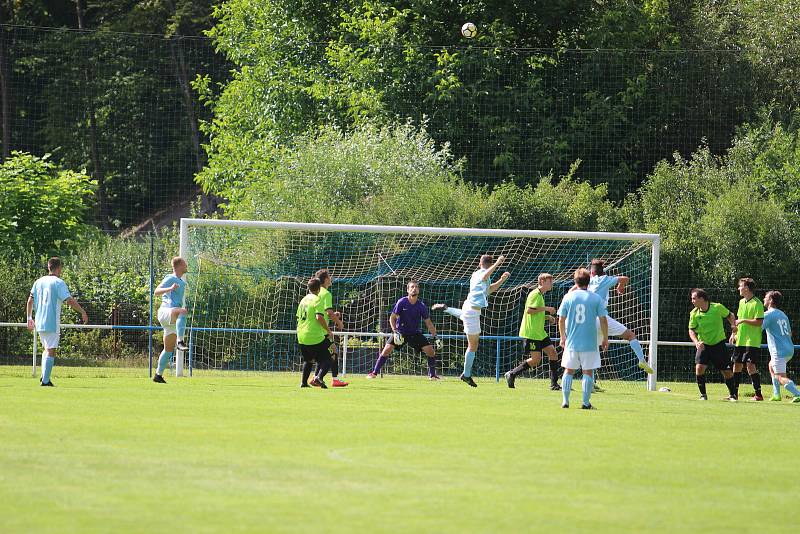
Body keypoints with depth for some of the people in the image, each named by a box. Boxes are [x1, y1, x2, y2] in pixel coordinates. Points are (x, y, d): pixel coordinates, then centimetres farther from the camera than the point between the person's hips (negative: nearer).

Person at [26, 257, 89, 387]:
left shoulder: (39, 282, 10)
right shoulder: (58, 282, -9)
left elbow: (30, 301, 12)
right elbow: (70, 300, -17)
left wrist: (29, 318, 19)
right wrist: (83, 312, -9)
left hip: (39, 322, 7)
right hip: (52, 323, -7)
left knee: (46, 349, 20)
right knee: (51, 351, -3)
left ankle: (44, 376, 8)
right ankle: (45, 380, -7)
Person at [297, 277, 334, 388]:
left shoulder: (303, 300, 13)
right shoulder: (317, 300, -10)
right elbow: (319, 317, -21)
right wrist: (328, 330, -12)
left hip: (301, 336, 7)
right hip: (316, 336, -7)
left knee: (308, 360, 23)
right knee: (327, 359, 0)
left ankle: (303, 382, 16)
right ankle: (319, 377, -21)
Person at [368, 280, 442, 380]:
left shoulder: (421, 306, -6)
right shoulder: (401, 302, -12)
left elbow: (428, 322, 3)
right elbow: (392, 318, -7)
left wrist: (434, 337, -4)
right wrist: (395, 332, -21)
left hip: (415, 333, 2)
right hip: (400, 332, -2)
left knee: (430, 350, -12)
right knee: (387, 349, -18)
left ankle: (432, 375, 4)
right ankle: (374, 372, -7)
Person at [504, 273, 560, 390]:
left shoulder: (540, 295, 19)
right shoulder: (535, 294, -11)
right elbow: (529, 310, -23)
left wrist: (547, 317, 12)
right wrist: (546, 308, -19)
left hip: (539, 333, 10)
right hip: (530, 333, -10)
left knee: (553, 353, 3)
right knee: (536, 359, -11)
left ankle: (554, 383, 5)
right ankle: (511, 374, 2)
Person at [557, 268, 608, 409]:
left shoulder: (568, 297, 0)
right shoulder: (596, 298, -3)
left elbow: (561, 319, 4)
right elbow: (603, 320, -2)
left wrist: (562, 337, 17)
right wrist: (605, 339, 9)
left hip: (571, 343, 1)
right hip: (590, 343, -1)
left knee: (569, 371, 11)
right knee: (588, 372, 5)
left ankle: (565, 401, 8)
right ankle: (586, 402, 1)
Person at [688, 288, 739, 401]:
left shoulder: (717, 307, -11)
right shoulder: (694, 314, -7)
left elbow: (729, 315, 7)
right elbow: (691, 330, 0)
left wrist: (733, 325, -11)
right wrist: (696, 342, -17)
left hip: (718, 344, -1)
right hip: (703, 345, 1)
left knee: (726, 371, 2)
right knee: (699, 368, -18)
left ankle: (732, 395, 21)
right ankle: (703, 395, -3)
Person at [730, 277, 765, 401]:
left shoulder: (756, 303, -12)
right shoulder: (741, 302, 14)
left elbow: (758, 322, -18)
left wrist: (743, 320, -17)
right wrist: (734, 333, 17)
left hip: (752, 342, -8)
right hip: (740, 340, 8)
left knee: (751, 366, -11)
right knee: (737, 365, 10)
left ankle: (758, 394, -6)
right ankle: (734, 393, 17)